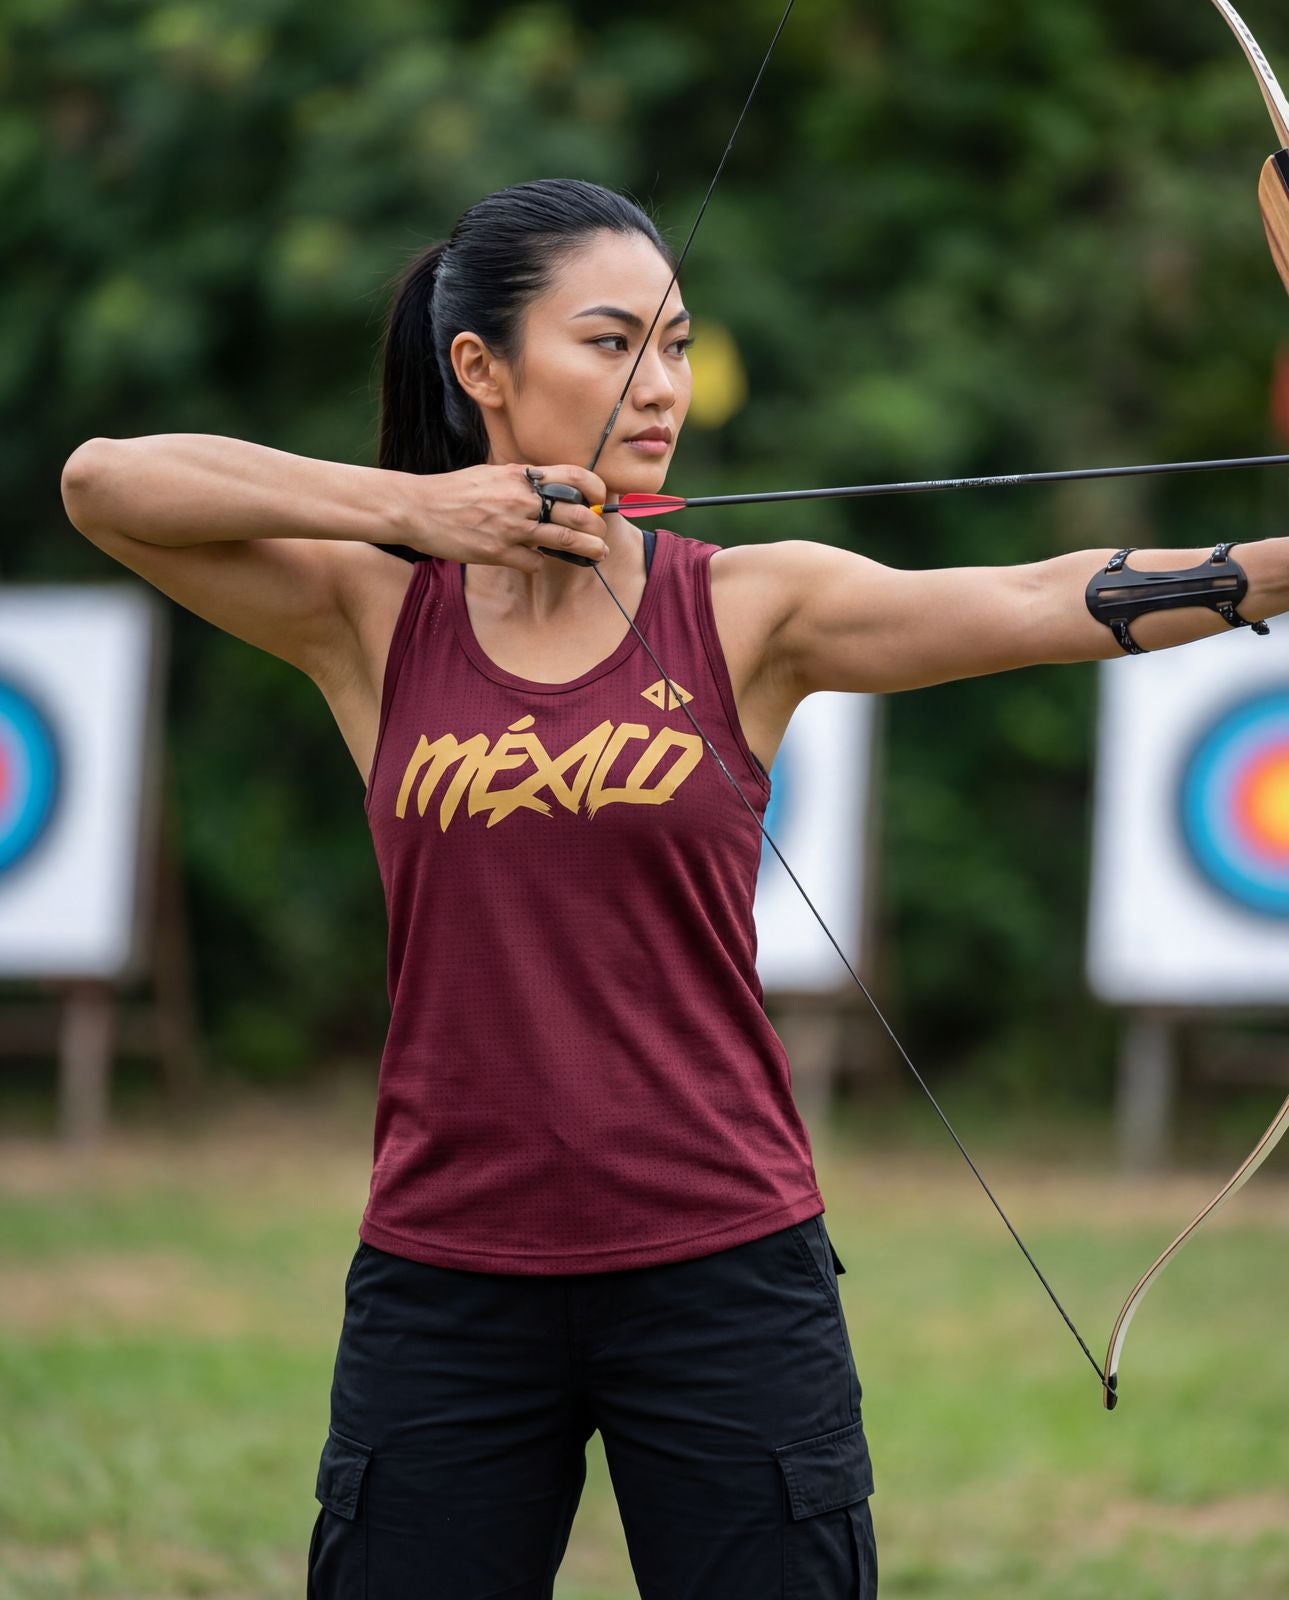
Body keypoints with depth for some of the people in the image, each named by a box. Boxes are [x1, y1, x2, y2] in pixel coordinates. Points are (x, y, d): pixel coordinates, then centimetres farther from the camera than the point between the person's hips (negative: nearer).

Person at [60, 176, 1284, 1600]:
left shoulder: (752, 611, 0)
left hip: (722, 1271, 0)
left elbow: (1037, 603, -14)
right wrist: (409, 506, -14)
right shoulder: (375, 617, 3)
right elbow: (102, 482, -7)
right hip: (448, 1285, 1)